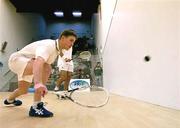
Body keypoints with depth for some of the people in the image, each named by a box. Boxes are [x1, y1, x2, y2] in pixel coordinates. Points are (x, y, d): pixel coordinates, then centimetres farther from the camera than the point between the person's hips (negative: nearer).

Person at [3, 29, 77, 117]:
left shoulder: (57, 49, 1)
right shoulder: (49, 45, -31)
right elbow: (38, 63, -51)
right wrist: (38, 83, -66)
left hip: (26, 64, 10)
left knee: (23, 90, 24)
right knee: (46, 67, -36)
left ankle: (9, 100, 60)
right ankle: (36, 107, -31)